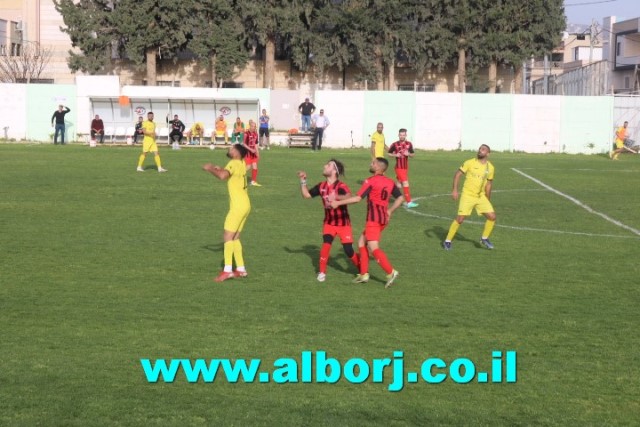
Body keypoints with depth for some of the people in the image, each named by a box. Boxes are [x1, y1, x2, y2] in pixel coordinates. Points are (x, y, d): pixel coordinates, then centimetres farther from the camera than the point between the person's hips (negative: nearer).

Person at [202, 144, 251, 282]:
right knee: (235, 237, 15)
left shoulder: (234, 163, -13)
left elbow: (222, 176, -31)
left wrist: (210, 169, -14)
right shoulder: (241, 164, 14)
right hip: (244, 205, 9)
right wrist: (218, 169, 14)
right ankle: (241, 269, 17)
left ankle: (227, 270, -18)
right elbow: (228, 175, 31)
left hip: (238, 206, -9)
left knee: (227, 236, -11)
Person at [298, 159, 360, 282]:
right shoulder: (322, 186, -3)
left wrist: (336, 197, -61)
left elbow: (349, 197, -43)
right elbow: (306, 195, 8)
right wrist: (303, 181, -3)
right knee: (326, 244, -19)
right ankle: (322, 272, -6)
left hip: (343, 223, -4)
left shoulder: (341, 186, -23)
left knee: (349, 251, -3)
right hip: (329, 222, 4)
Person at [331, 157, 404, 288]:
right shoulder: (390, 182, 10)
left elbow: (358, 198, -16)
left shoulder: (370, 181, -10)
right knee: (362, 242, 16)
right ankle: (364, 274, 15)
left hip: (374, 218, -8)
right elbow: (400, 198, 12)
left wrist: (338, 203, -10)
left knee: (373, 248, -9)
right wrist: (390, 211, 18)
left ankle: (390, 272, -18)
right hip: (383, 218, 8)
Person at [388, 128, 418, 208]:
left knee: (400, 183, 15)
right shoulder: (395, 144, -7)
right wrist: (395, 155, -15)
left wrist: (408, 154, -11)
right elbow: (389, 153, 4)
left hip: (406, 167, 6)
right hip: (399, 167, -6)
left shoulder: (409, 144, 4)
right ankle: (408, 202, -10)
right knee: (405, 183, -11)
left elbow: (413, 154, 11)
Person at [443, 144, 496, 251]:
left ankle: (484, 239, 17)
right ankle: (447, 241, 3)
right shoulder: (470, 163, -8)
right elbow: (457, 174, -5)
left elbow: (489, 183, 13)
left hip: (481, 197, 4)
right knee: (460, 219, -12)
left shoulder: (490, 167, 4)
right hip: (467, 195, -4)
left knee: (492, 217, -3)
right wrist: (455, 190, -14)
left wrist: (487, 201, 15)